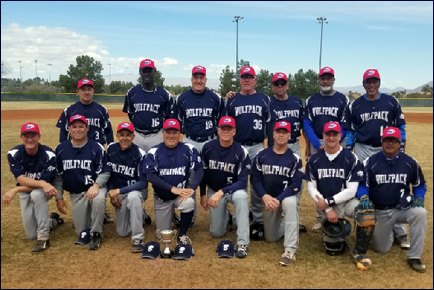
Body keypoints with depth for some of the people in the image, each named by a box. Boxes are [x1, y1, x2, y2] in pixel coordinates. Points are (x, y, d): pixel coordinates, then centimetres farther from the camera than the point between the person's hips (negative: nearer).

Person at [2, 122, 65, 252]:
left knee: (36, 194, -40)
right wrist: (42, 184, -46)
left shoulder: (48, 155, -27)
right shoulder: (14, 154, -18)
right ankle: (51, 221, 32)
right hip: (25, 192, 3)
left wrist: (15, 190, -31)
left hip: (45, 190, -3)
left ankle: (43, 237, -28)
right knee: (31, 235, 0)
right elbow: (21, 180, -27)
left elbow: (45, 182, -26)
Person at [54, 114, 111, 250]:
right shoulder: (60, 149, 1)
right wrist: (59, 197, 6)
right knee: (82, 233, 1)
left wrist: (96, 185, -26)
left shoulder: (97, 148, -9)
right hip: (75, 193, 3)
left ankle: (95, 234, -17)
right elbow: (58, 175, 8)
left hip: (95, 188, -3)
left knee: (98, 199, -40)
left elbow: (105, 172, -8)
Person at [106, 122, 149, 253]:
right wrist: (111, 193, -6)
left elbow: (143, 182, -22)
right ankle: (139, 215, 34)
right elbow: (107, 173, 5)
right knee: (123, 232, 3)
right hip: (118, 193, 4)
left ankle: (138, 239, -29)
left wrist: (119, 191, -27)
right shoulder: (111, 149, -7)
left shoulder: (140, 154, -20)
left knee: (133, 197, -41)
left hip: (137, 190, -4)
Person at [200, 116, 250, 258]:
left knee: (241, 196, -40)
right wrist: (203, 195, 2)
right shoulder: (207, 147, -12)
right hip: (213, 190, 3)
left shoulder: (241, 152, -21)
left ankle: (242, 243, -32)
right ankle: (225, 215, 38)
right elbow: (202, 172, 2)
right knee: (216, 233, 2)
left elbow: (243, 181, -24)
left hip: (234, 189, -2)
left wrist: (222, 192, -34)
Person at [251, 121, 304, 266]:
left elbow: (296, 185, -16)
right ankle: (289, 226, 41)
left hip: (287, 196, -3)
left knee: (290, 203, -40)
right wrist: (264, 196, -21)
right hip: (267, 198, 3)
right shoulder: (261, 155, -3)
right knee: (271, 238, 7)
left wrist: (278, 199, -28)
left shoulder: (295, 158, -9)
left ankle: (290, 251, -37)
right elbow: (255, 178, -4)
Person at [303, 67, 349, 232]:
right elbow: (307, 124, 4)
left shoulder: (343, 100, 2)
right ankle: (320, 218, 11)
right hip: (316, 144, 2)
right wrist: (318, 145, -6)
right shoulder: (311, 100, 9)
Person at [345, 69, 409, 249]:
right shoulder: (355, 105, 4)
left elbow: (400, 127, 6)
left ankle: (399, 233, 0)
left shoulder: (391, 102, 3)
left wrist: (401, 150, 0)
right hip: (363, 150, 1)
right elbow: (349, 131, 7)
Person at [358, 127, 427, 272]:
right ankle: (389, 230, 41)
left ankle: (414, 256, -20)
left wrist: (419, 198, -12)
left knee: (420, 213, -34)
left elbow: (420, 185, 8)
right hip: (379, 212, 0)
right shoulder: (370, 162, -9)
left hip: (402, 208, 0)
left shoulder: (410, 162, -5)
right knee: (381, 249, 6)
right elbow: (362, 185, -5)